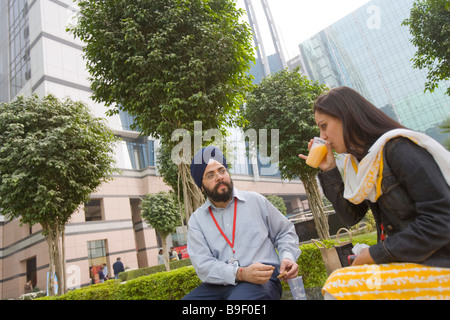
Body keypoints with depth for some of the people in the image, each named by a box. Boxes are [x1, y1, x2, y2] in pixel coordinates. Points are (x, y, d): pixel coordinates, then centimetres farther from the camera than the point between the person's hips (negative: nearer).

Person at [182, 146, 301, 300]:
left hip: (262, 281, -1)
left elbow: (285, 232, 20)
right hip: (218, 286, 2)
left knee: (241, 297, -35)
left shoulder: (255, 200, 12)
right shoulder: (196, 220, 10)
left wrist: (287, 257, -1)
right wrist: (240, 274, -18)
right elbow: (202, 264, -2)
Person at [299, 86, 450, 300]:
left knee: (338, 287, -18)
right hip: (401, 263, 7)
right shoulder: (359, 161, 6)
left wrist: (375, 254, -15)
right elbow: (351, 216, 7)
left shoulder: (398, 148, -18)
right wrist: (328, 170, -1)